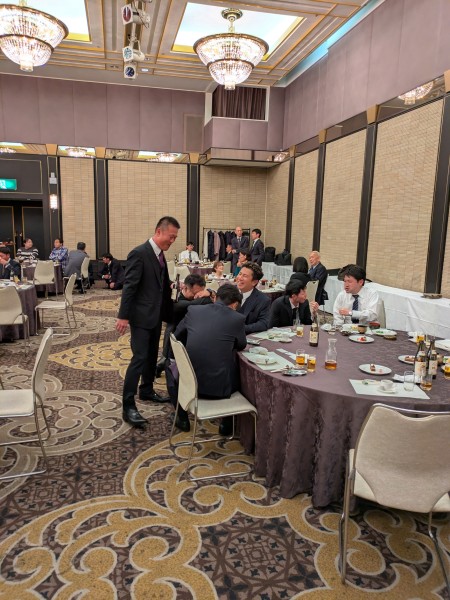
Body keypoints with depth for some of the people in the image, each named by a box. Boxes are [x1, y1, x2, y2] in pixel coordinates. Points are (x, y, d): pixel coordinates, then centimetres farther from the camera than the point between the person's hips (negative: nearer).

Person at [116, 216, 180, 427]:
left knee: (152, 356, 18)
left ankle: (146, 390, 36)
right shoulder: (139, 253, -16)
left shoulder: (159, 254, 11)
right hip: (141, 316, -9)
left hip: (156, 314, 9)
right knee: (139, 358, -10)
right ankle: (128, 406, -4)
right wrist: (123, 316, -22)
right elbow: (129, 286, -19)